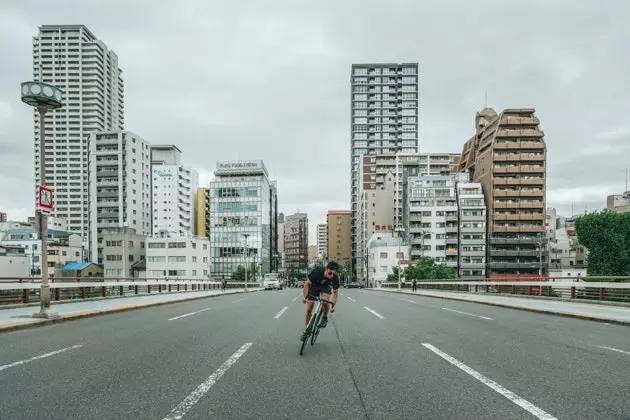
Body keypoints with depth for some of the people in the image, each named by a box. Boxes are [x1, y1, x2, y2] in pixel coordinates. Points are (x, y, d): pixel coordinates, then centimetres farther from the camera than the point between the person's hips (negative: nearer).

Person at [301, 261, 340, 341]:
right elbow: (307, 283, -21)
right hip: (314, 285, 0)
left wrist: (333, 306, -19)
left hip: (326, 285, 0)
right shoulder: (317, 271, -38)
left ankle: (325, 318, -1)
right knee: (309, 309, -4)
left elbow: (335, 292, -14)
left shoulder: (335, 278, -31)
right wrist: (305, 297, -27)